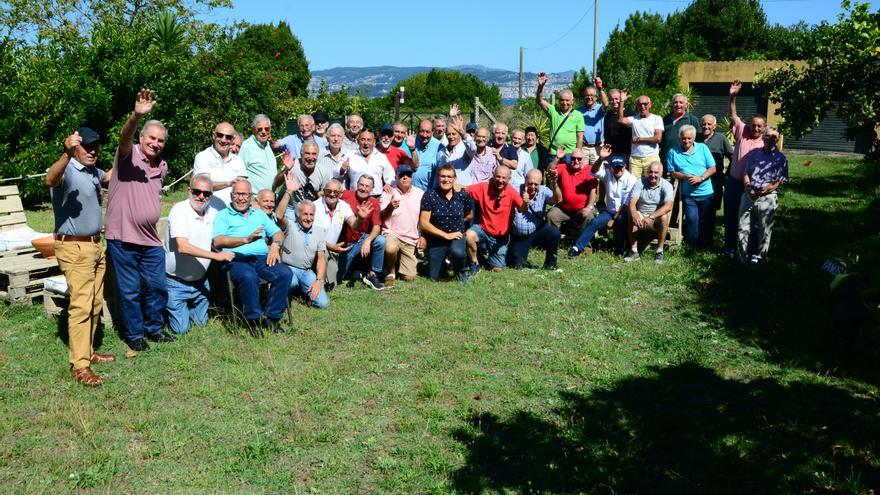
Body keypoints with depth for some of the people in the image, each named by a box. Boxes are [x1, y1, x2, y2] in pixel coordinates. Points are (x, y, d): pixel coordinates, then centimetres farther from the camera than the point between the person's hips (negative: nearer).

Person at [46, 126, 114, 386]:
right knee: (81, 304, -12)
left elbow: (107, 177, 36)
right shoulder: (67, 171, -16)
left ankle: (87, 351, 25)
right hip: (74, 248, -9)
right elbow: (50, 180, -41)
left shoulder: (93, 172, 11)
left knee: (95, 303, 14)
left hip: (95, 245, 9)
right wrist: (67, 154, -57)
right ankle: (79, 365, -9)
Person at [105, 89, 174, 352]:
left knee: (157, 287, 13)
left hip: (151, 239, 6)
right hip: (123, 238, -6)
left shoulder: (162, 166, 11)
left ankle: (153, 328, 32)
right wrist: (136, 116, -51)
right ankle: (133, 335, 21)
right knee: (130, 291, 5)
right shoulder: (129, 154, -8)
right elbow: (124, 137, -32)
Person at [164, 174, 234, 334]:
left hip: (200, 280, 6)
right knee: (181, 328, -2)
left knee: (201, 322, 15)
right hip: (176, 280, -6)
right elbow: (182, 247, -29)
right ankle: (164, 305, 26)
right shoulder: (179, 210, -18)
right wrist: (216, 256, -31)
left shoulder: (213, 213, 1)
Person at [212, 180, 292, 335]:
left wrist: (275, 245, -3)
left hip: (262, 257, 4)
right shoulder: (223, 215, 12)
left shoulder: (259, 214, 28)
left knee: (285, 273, -25)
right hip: (236, 259, -4)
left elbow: (278, 233, 21)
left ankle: (271, 316, -13)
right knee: (249, 276, -38)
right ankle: (253, 318, -18)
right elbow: (218, 241, -6)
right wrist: (246, 239, -18)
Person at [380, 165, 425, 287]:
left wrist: (422, 236, 3)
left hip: (412, 240, 3)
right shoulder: (388, 193, -3)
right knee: (391, 248, -40)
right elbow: (381, 217, -11)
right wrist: (390, 207, -31)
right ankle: (390, 273, -9)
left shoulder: (420, 194, 6)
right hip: (392, 234, -3)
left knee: (409, 277, -4)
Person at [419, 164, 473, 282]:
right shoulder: (430, 195, -11)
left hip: (457, 236, 0)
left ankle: (460, 270, 1)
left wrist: (456, 221, 4)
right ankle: (445, 261, 37)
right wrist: (446, 235, -15)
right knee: (434, 277, 1)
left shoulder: (462, 195, -4)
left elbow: (469, 215, 16)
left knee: (458, 252, -36)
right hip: (436, 239, 1)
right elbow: (424, 223, -13)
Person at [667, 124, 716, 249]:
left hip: (706, 192, 1)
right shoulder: (673, 152, 1)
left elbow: (712, 168, 1)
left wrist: (701, 178, -15)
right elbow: (673, 173, 1)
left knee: (706, 221, 7)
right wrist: (684, 176, -18)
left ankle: (706, 248, 20)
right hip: (688, 194, -1)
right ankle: (692, 248, 5)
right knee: (692, 219, -11)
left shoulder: (702, 148, 2)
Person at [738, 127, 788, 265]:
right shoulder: (754, 154, 16)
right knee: (743, 228, 0)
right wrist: (749, 189, -7)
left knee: (764, 230, -2)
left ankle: (759, 257, 7)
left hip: (767, 197, -3)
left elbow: (779, 182, -4)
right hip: (749, 195, 3)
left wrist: (762, 192, -16)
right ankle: (742, 258, 7)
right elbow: (746, 174, 12)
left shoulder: (781, 158, 3)